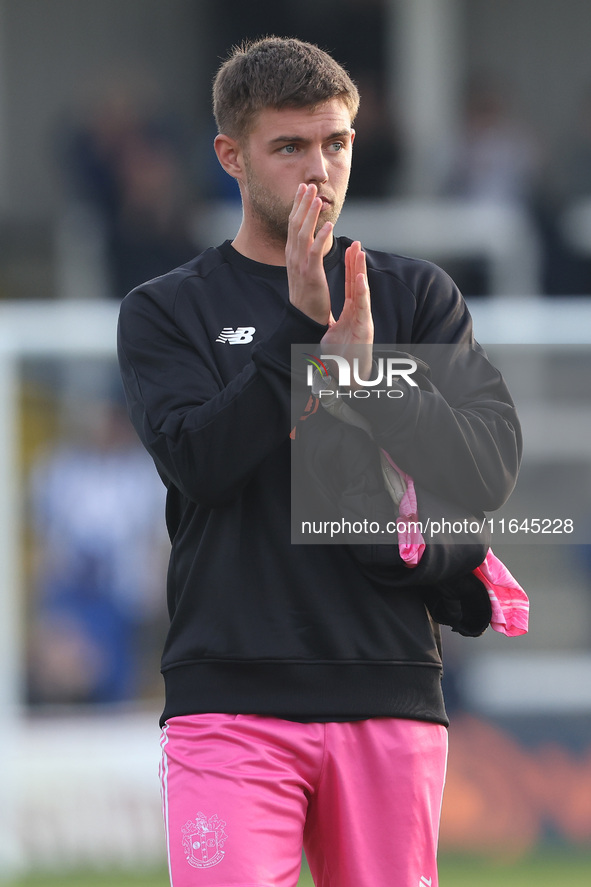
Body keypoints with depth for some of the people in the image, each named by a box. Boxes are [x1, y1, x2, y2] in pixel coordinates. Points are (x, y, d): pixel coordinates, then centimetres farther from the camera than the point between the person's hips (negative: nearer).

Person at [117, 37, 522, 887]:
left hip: (389, 691, 2)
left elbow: (491, 466, 1)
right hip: (230, 698, -2)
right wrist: (302, 331, -14)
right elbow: (197, 458, -7)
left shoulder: (417, 296, 13)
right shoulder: (167, 310, 9)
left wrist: (364, 372, -12)